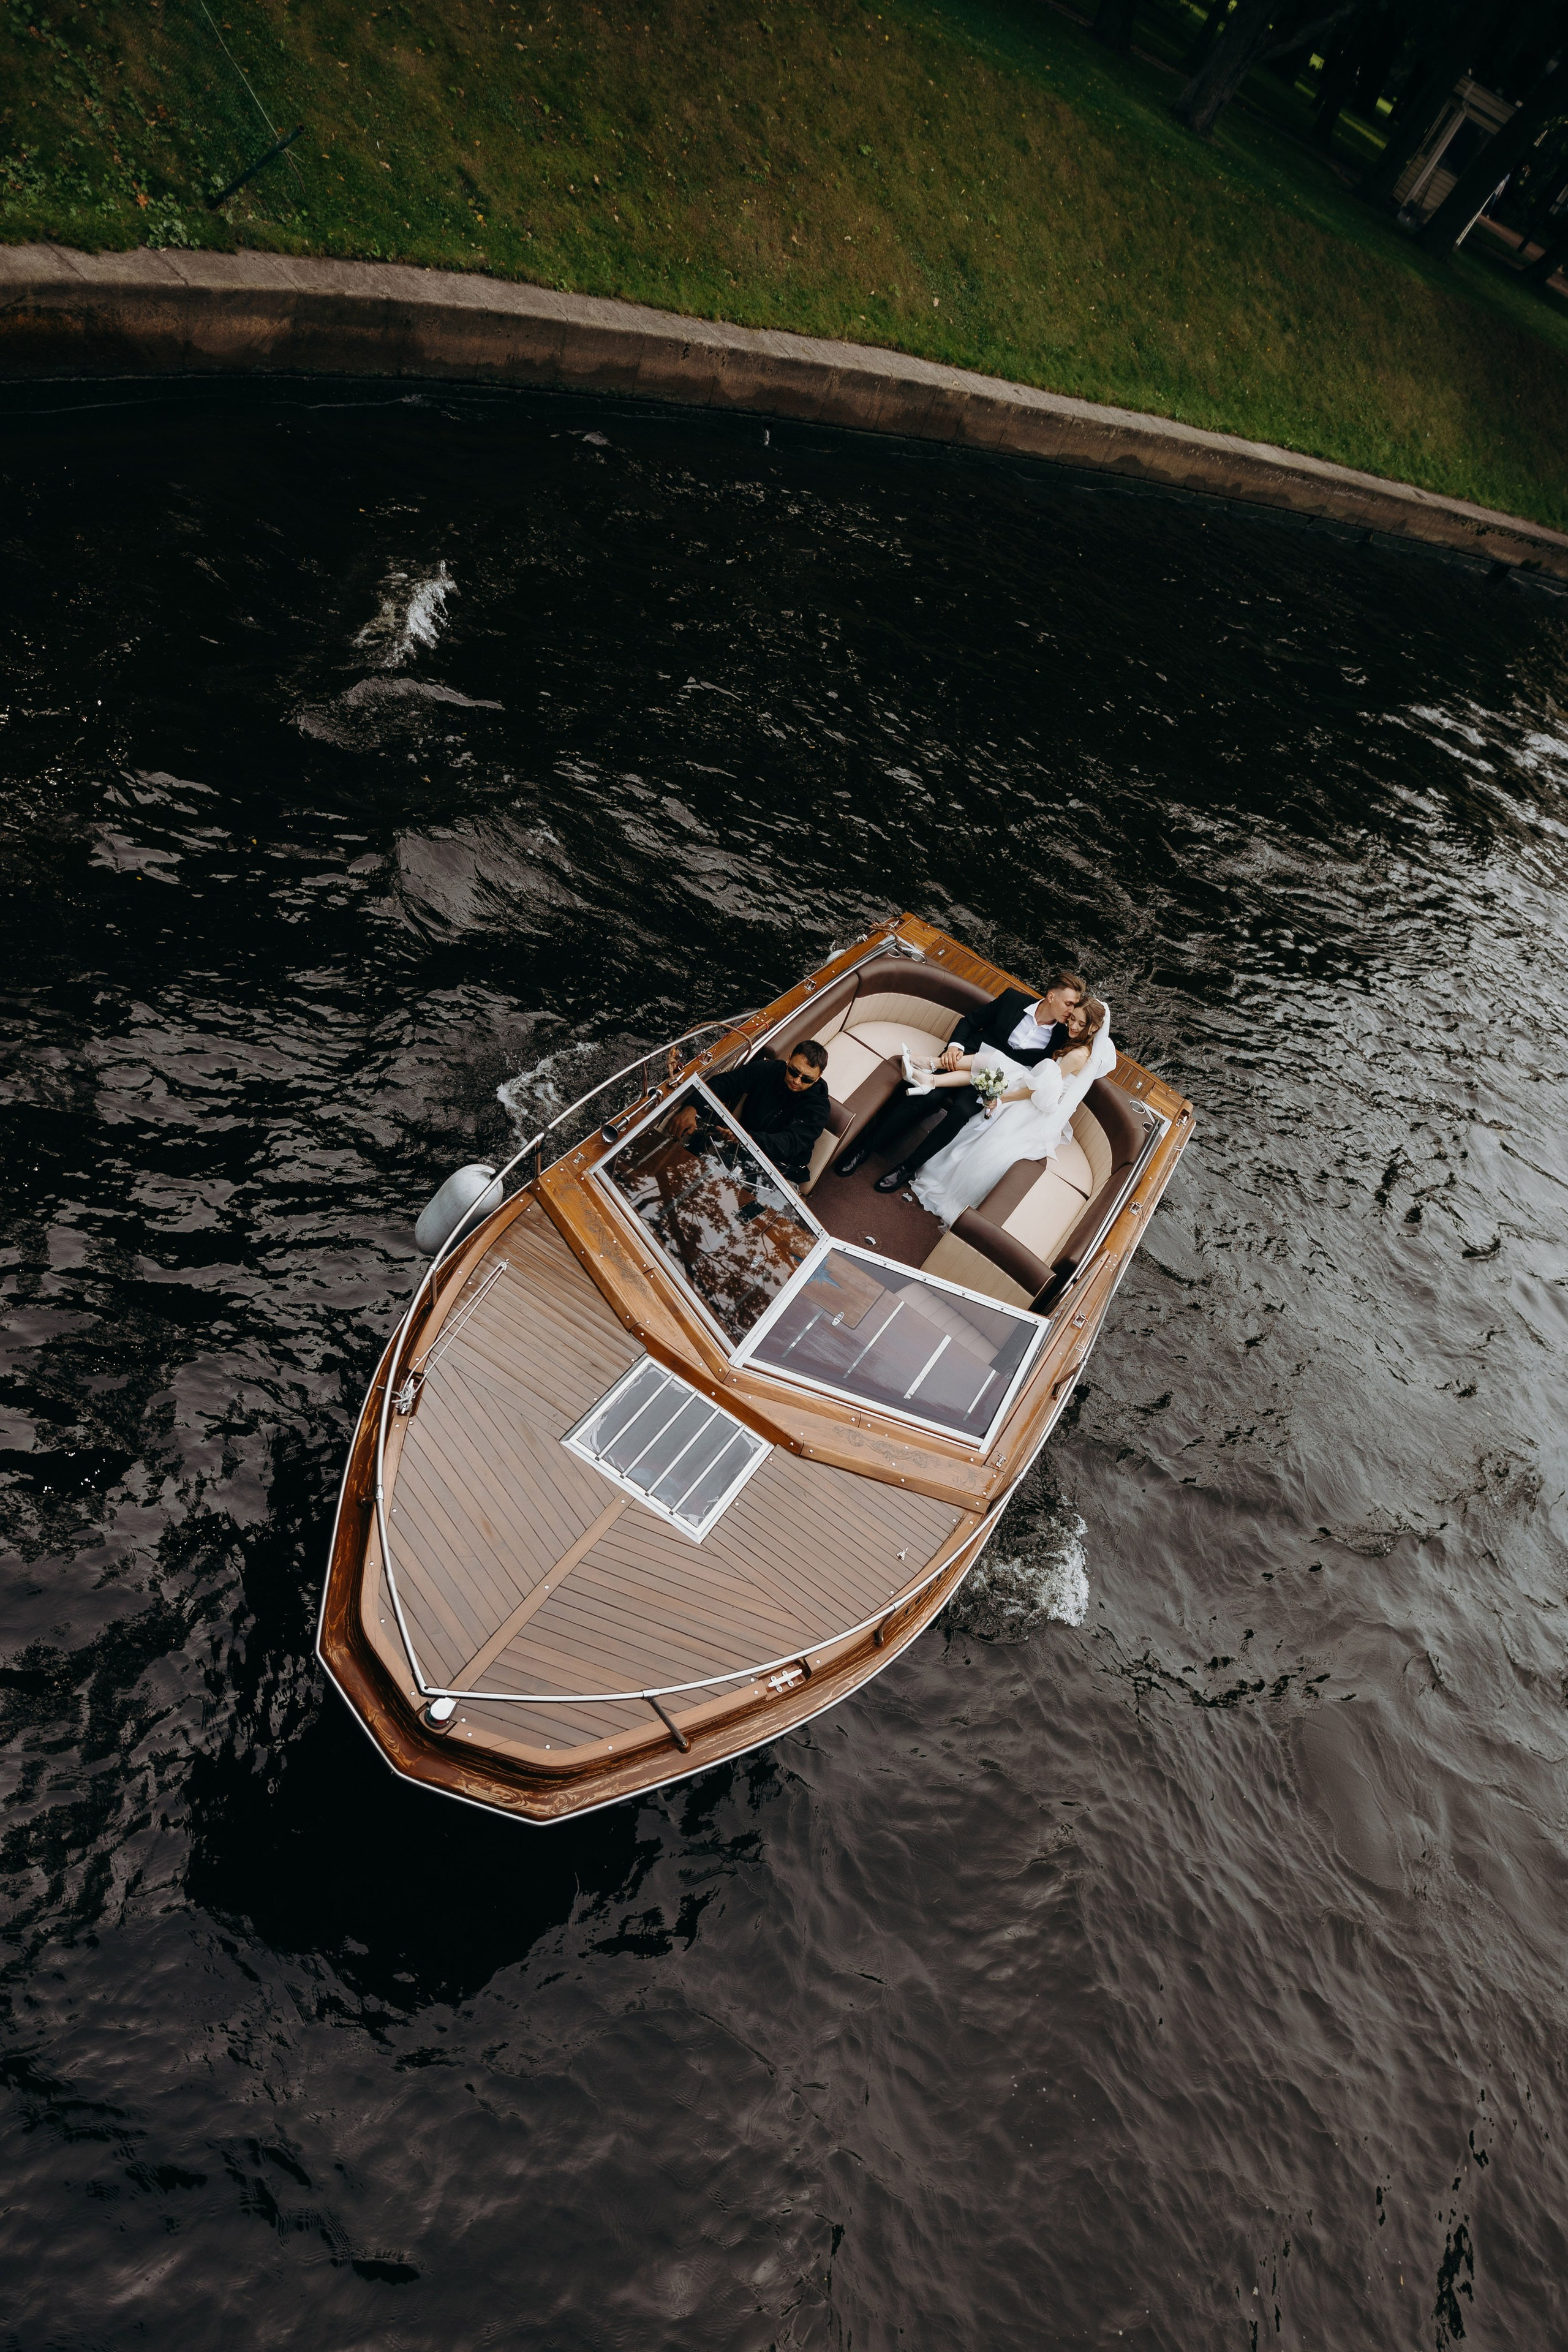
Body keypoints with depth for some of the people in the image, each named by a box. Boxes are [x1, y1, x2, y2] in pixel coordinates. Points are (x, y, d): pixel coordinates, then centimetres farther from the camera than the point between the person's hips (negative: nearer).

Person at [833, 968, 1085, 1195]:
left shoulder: (1060, 1035, -1)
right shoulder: (1013, 999, 0)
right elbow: (970, 1021, 6)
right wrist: (955, 1046, -14)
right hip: (964, 1060, 1)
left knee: (962, 1111, -32)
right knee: (921, 1099, -25)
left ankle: (908, 1167, -22)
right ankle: (865, 1147, -14)